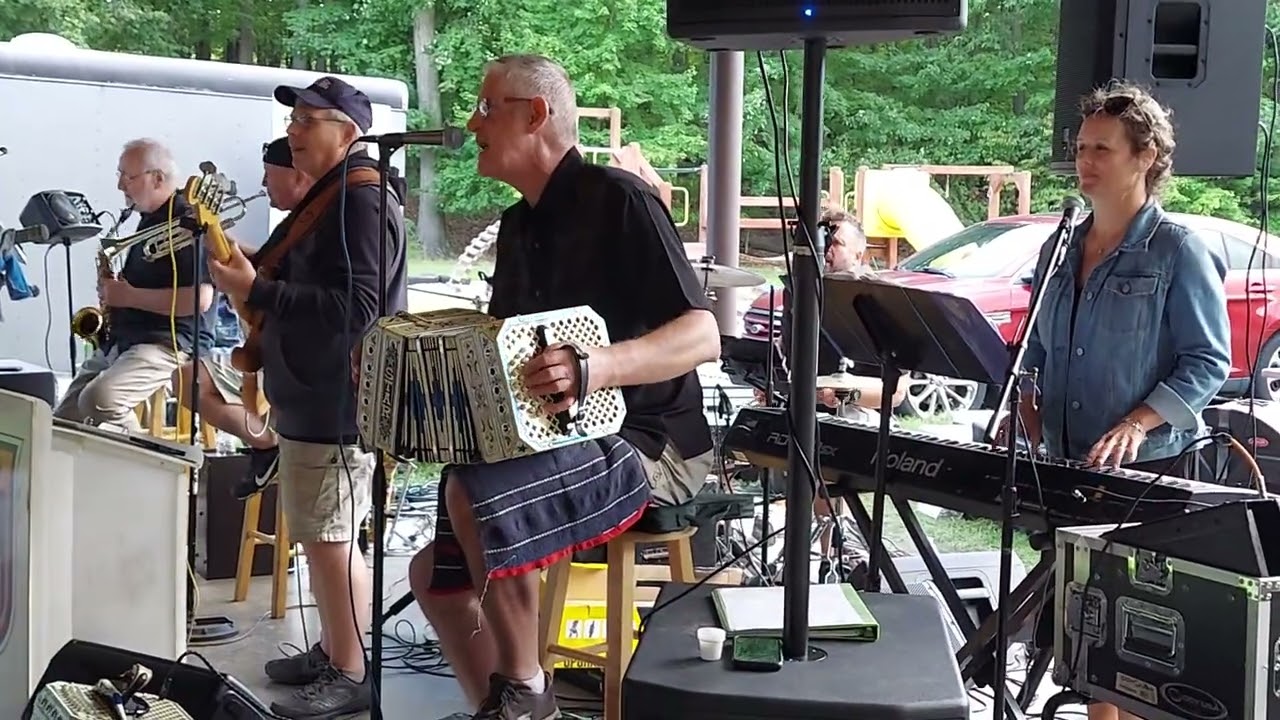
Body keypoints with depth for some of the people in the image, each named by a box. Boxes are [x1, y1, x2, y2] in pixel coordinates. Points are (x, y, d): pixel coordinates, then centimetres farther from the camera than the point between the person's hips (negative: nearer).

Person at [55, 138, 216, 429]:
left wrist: (129, 296, -17)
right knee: (63, 419, 5)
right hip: (122, 339, 10)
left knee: (99, 399, -32)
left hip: (170, 343, -10)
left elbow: (199, 298, -24)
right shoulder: (150, 219, 17)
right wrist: (114, 291, 10)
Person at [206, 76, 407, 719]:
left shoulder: (362, 202, -17)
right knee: (316, 534, 18)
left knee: (328, 538, -5)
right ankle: (331, 651, 31)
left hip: (335, 405, -11)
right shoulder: (329, 196, 17)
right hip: (310, 398, 11)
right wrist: (256, 273, 12)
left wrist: (258, 292, -25)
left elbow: (355, 306, -26)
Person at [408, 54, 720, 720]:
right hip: (558, 440, 10)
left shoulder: (618, 201, -14)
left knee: (471, 492, -31)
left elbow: (702, 336, -22)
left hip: (648, 443, -10)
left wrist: (601, 365, -40)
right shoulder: (518, 223, 13)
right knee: (434, 572, 8)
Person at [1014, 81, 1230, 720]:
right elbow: (1035, 351, 19)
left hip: (1146, 471, -6)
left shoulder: (1178, 249, -7)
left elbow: (1207, 361, -10)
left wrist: (1138, 423, -22)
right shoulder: (1060, 249, 12)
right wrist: (1026, 413, 2)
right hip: (1066, 467, 6)